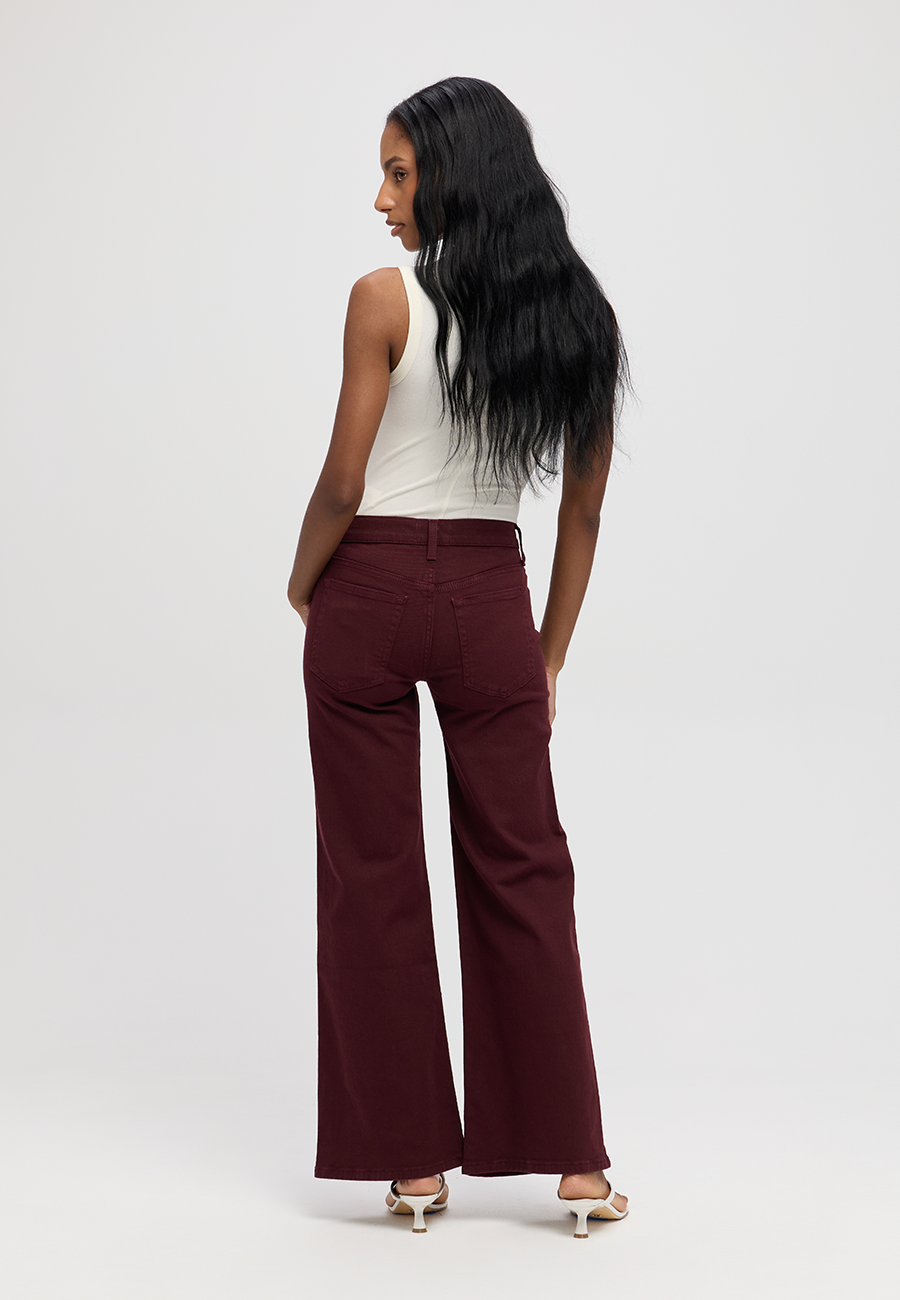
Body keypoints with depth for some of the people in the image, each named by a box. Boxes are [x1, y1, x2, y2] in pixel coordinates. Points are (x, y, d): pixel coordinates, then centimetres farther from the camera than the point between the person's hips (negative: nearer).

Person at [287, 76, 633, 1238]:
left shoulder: (386, 300, -11)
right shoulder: (578, 314, 3)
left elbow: (340, 490, -11)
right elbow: (583, 509, 6)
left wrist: (303, 586, 9)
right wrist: (549, 657, 14)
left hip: (370, 595, -3)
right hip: (492, 601, 4)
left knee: (373, 877, 7)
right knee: (521, 872, 11)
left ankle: (414, 1158, 14)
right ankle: (572, 1156, 14)